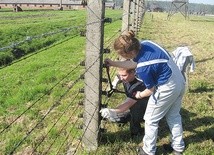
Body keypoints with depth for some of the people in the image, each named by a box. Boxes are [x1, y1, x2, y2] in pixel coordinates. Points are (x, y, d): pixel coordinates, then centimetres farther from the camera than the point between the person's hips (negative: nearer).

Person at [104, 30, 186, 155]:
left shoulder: (143, 68, -30)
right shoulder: (145, 44, -8)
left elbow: (151, 90, -13)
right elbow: (134, 63, 9)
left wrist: (140, 95, 8)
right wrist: (113, 63, 10)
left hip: (167, 89, -9)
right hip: (180, 82, 9)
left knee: (151, 120, 12)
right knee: (174, 116, 26)